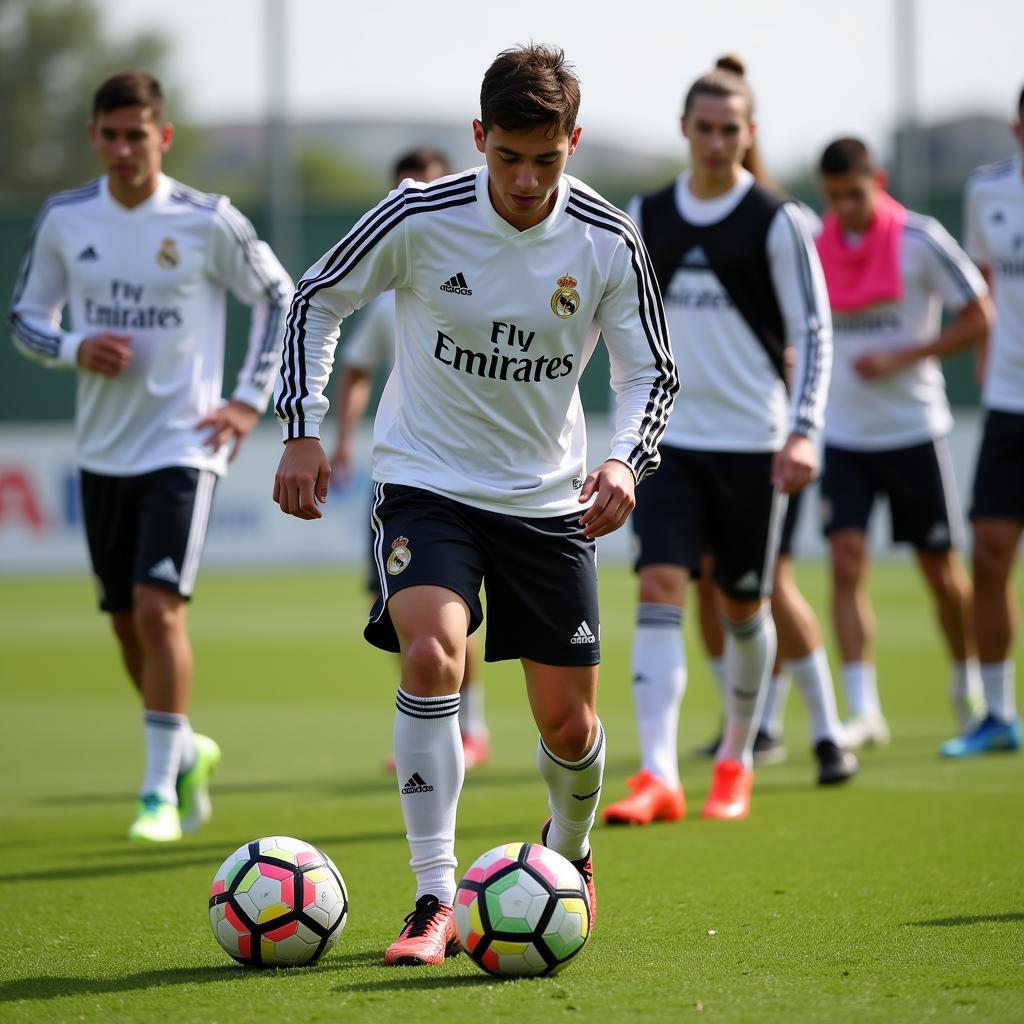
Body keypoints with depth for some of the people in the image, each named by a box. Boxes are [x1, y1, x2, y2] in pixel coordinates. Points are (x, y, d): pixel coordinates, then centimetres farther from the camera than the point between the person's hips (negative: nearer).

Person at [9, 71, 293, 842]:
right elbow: (25, 317, 9)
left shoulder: (207, 222, -8)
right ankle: (186, 750, 35)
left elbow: (279, 296, 5)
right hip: (103, 451, 4)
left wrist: (251, 400, -3)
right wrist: (75, 350, -12)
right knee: (127, 624, 11)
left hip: (182, 447, -4)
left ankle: (161, 788, -8)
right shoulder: (64, 220, 1)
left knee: (159, 609, -17)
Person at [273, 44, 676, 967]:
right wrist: (303, 431, -8)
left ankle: (568, 856, 39)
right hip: (426, 482, -2)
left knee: (568, 721, 5)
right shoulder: (419, 219, -15)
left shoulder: (609, 243, -11)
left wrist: (627, 461, -20)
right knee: (431, 656, -27)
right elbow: (316, 301, 0)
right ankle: (435, 899, -20)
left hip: (548, 499, 2)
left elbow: (650, 373, 0)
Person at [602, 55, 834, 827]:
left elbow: (812, 332, -4)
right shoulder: (646, 218, 6)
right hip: (669, 440, 2)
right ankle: (658, 778, -19)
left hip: (751, 443, -2)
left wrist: (803, 431, -15)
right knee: (659, 589, -13)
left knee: (743, 605, 8)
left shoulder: (777, 223, -5)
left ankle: (737, 759, 29)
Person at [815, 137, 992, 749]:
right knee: (848, 563, -11)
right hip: (843, 434, 2)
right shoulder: (814, 245, 1)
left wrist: (898, 358, -16)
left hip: (914, 429, -2)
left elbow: (980, 319, -8)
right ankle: (864, 711, -11)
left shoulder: (920, 240, -10)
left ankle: (968, 685, 31)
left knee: (940, 567, 8)